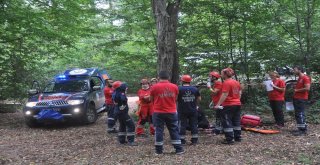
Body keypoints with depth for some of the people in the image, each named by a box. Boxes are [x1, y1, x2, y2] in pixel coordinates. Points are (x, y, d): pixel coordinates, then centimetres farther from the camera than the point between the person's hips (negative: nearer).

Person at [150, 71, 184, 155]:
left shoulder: (154, 87, -8)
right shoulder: (174, 87, -2)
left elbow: (152, 99, 6)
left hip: (158, 112, -2)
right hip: (171, 112, 2)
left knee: (159, 130, 7)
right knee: (174, 130, 10)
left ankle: (159, 150, 11)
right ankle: (179, 149, 13)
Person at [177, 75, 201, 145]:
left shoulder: (179, 89, -10)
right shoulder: (195, 89, 1)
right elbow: (199, 99, 8)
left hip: (182, 111, -3)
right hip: (193, 110, 3)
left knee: (182, 125, 4)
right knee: (194, 125, 10)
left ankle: (182, 140, 7)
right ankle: (194, 140, 12)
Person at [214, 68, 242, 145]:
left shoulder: (226, 83, -15)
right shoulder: (237, 82, 10)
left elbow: (224, 95, -20)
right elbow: (239, 94, 14)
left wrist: (218, 104, -19)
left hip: (228, 105, -8)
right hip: (237, 104, 8)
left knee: (227, 122, -1)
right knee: (236, 121, 16)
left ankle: (230, 139, -1)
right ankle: (238, 137, 23)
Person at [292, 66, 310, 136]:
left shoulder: (305, 78, -11)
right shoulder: (299, 78, 19)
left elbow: (307, 88, -21)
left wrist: (297, 90, -12)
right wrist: (295, 88, 11)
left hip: (301, 99, -10)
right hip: (296, 98, 10)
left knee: (300, 114, -10)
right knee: (297, 114, 11)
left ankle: (302, 130, -7)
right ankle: (301, 129, 17)